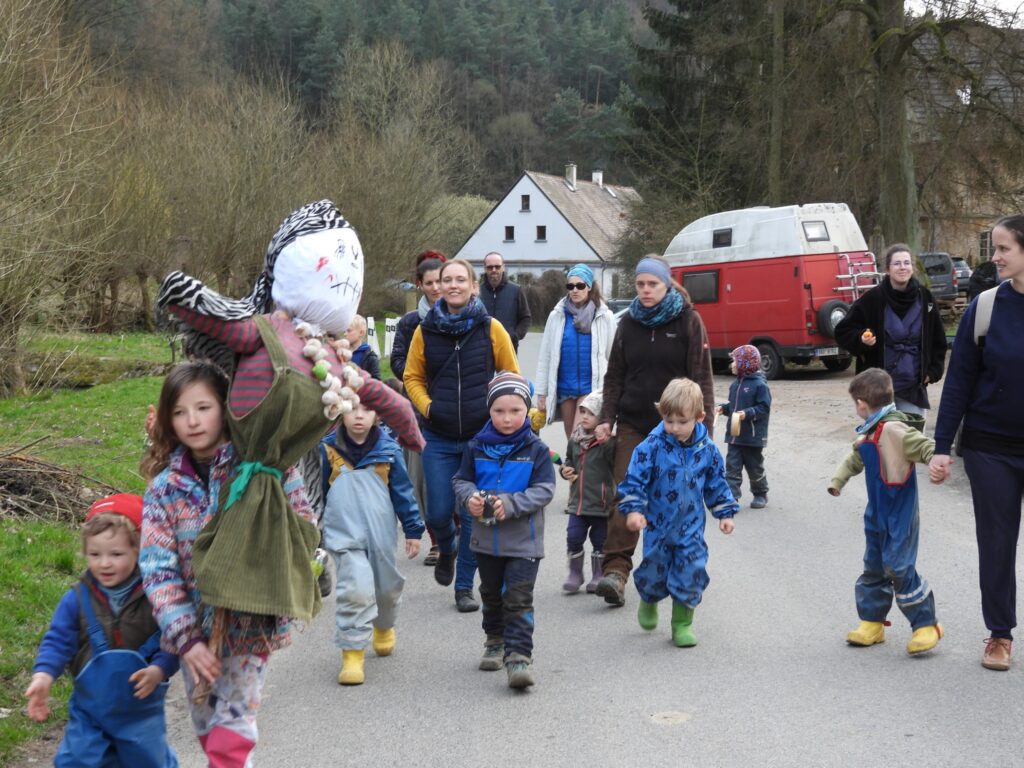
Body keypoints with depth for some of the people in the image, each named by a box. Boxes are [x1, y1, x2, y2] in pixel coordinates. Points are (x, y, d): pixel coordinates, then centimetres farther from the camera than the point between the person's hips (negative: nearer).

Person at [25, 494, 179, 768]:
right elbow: (57, 641, -9)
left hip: (141, 709, -1)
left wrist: (159, 670, -28)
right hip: (89, 711, 1)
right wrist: (43, 675, -25)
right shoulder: (76, 599, -9)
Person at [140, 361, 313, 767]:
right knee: (209, 729, 15)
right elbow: (157, 566, -8)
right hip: (196, 629, 3)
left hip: (250, 624, -3)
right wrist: (184, 636, -16)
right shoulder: (165, 486, -4)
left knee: (232, 725, -7)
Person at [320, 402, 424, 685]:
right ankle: (352, 652, -8)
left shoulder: (388, 451, -1)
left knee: (386, 587, 18)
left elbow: (403, 491, 6)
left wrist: (413, 530, 7)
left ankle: (384, 626, 51)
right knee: (356, 588, -18)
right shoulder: (328, 449, -4)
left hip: (381, 534, 3)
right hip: (344, 534, -2)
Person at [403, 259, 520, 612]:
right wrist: (425, 405, -5)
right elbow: (413, 377, 12)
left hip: (481, 436, -1)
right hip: (439, 438, 1)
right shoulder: (426, 330, 1)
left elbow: (512, 376, 7)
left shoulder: (491, 329, -2)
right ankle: (446, 550, 38)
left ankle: (465, 586, 15)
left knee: (473, 514, 1)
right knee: (438, 513, 3)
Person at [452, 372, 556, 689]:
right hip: (486, 538, 4)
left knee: (519, 599, -8)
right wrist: (470, 497, -16)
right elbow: (461, 480, 6)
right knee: (491, 594, 21)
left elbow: (544, 490, -13)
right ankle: (495, 641, 40)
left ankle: (519, 656, -7)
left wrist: (511, 504, -24)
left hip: (523, 540, -4)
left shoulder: (535, 449, -9)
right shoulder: (477, 447, -1)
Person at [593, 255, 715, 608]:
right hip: (633, 423, 2)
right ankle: (616, 569, -17)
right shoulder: (628, 323, 10)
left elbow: (701, 377, -3)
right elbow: (614, 376, 12)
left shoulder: (688, 321, -1)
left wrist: (704, 425, -9)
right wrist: (606, 419, 2)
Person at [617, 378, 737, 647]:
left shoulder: (707, 449, -5)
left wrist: (725, 513, 8)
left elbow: (717, 483, 8)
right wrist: (633, 509, -22)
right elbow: (635, 479, -12)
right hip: (658, 525, -1)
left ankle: (682, 623, 15)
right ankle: (648, 602, 43)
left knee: (691, 573, -1)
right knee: (655, 569, 11)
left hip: (691, 527, 1)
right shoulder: (652, 447, -15)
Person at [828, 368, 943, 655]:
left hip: (900, 515, -10)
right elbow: (856, 458, 25)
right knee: (873, 566, 14)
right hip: (877, 513, 10)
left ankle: (926, 625, 4)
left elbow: (924, 446, -30)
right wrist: (838, 479, 20)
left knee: (899, 567, -9)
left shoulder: (894, 429, -21)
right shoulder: (869, 433, 8)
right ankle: (872, 623, 25)